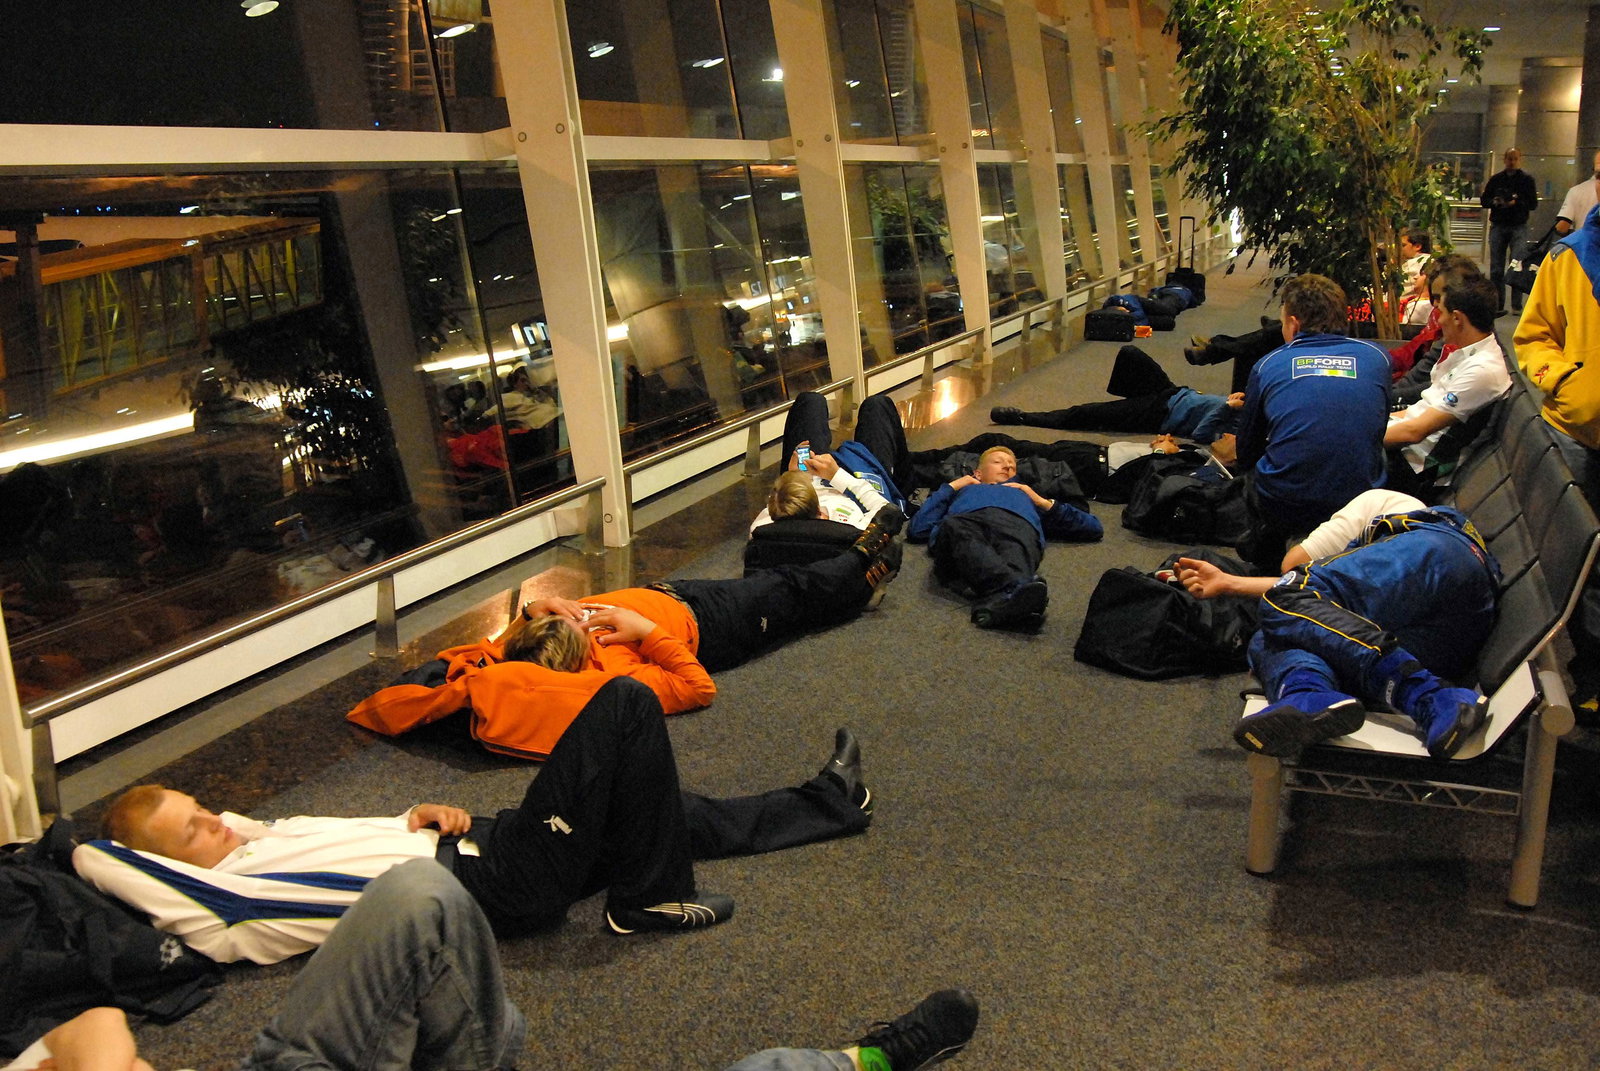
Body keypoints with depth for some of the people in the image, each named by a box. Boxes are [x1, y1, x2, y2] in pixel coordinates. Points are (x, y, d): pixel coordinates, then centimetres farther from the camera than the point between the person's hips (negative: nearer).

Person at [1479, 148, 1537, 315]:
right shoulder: (1495, 179, 11)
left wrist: (1516, 203, -17)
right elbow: (1483, 200, 12)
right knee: (1496, 268, 3)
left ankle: (1517, 306, -5)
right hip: (1498, 226, 3)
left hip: (1518, 227, -3)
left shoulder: (1526, 179, 4)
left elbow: (1533, 204, 0)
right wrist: (1494, 202, -9)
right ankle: (1497, 305, 9)